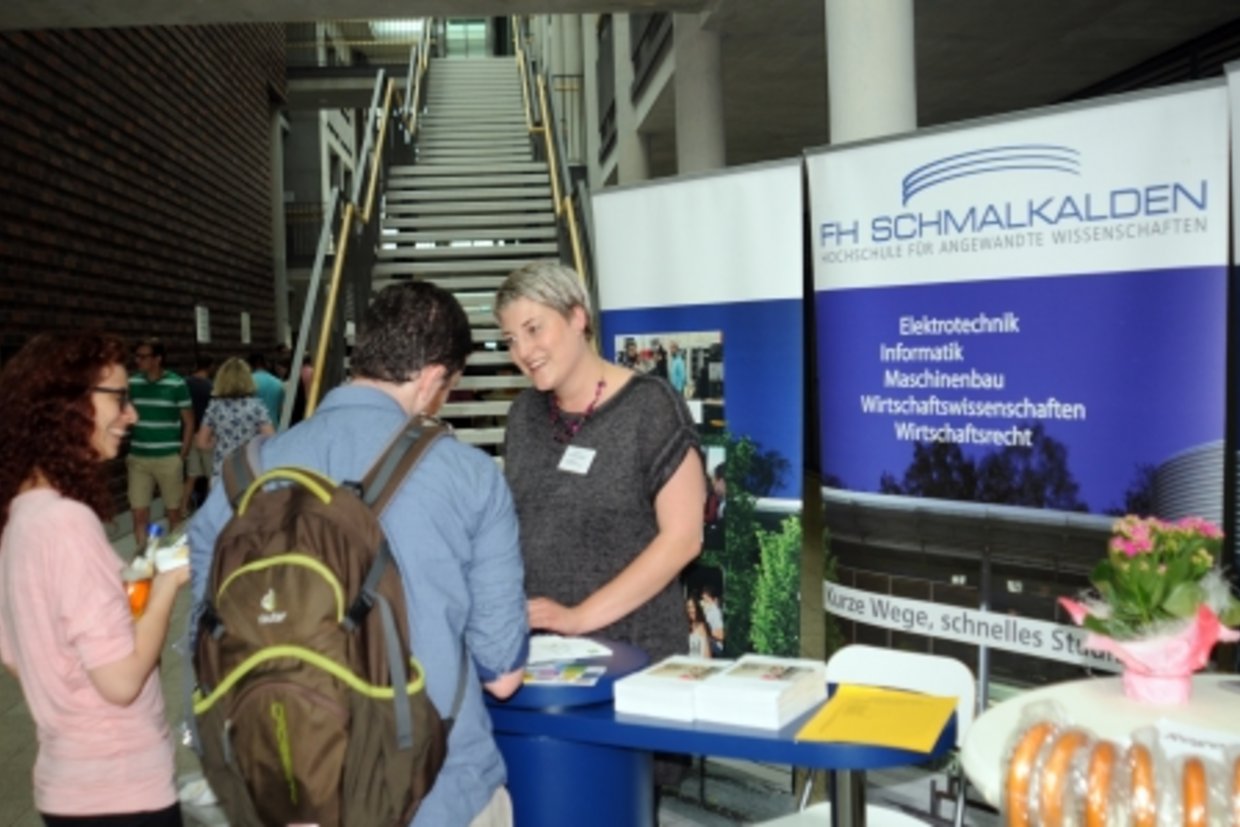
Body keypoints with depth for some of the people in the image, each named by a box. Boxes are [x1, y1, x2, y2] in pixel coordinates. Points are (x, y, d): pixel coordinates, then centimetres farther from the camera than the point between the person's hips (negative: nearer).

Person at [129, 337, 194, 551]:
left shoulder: (177, 384, -6)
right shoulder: (132, 383, 3)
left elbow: (189, 422, -1)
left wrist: (182, 456, -6)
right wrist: (127, 452, 7)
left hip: (169, 459, -3)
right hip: (138, 459, 3)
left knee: (173, 512, 8)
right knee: (139, 513, 2)